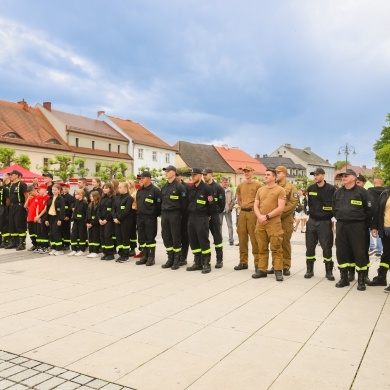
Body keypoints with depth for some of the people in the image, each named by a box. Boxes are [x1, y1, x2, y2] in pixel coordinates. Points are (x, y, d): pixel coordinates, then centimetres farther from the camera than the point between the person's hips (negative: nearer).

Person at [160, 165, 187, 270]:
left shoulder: (179, 186, -7)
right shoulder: (164, 187, 14)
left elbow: (184, 202, -8)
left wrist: (181, 214, -5)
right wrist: (162, 212, 12)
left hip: (175, 214, -7)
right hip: (164, 214, 7)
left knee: (176, 237, -2)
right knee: (166, 236, 7)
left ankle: (177, 260, 8)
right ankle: (170, 258, 18)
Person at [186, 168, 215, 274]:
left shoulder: (207, 188, -7)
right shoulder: (190, 189, 14)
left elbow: (211, 203, -6)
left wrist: (208, 215, 1)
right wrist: (190, 214, 14)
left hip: (202, 218, -7)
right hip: (191, 217, 7)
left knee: (203, 240, -7)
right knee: (193, 240, 8)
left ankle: (206, 264, 1)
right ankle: (197, 263, 17)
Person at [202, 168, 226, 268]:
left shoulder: (218, 187, -3)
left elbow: (222, 202, -2)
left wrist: (217, 212, 1)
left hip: (214, 216, -4)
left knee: (217, 237, 2)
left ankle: (219, 260, 9)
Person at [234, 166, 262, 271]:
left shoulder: (257, 185, -3)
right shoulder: (240, 185, 13)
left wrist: (255, 208, -6)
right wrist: (242, 207, 13)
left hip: (253, 212, -5)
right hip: (242, 212, 5)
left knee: (254, 238, -5)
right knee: (242, 237, 8)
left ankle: (257, 262, 3)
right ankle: (243, 262, 18)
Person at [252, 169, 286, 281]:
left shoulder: (280, 190, -2)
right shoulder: (260, 189, 15)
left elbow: (280, 208, -11)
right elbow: (255, 205, 12)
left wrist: (267, 216, -13)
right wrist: (260, 216, -6)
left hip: (274, 223, -5)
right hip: (260, 223, 5)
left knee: (276, 248, -4)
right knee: (262, 248, 9)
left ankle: (278, 271, 3)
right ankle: (262, 269, 16)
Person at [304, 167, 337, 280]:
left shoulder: (331, 189, -8)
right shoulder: (311, 188, 5)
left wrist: (332, 216, -7)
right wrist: (311, 213, 11)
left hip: (325, 222, -4)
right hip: (312, 221, 4)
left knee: (327, 247, 0)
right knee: (310, 247, 6)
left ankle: (329, 271, 11)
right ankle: (309, 270, 17)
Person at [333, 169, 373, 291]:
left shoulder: (361, 192, -3)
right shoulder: (338, 192, 10)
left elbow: (368, 210, 0)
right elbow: (334, 209, 21)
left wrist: (362, 222, 3)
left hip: (357, 226, -4)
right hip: (341, 226, 5)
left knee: (359, 252, -2)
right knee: (341, 252, 7)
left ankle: (361, 280, 8)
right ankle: (344, 278, 18)